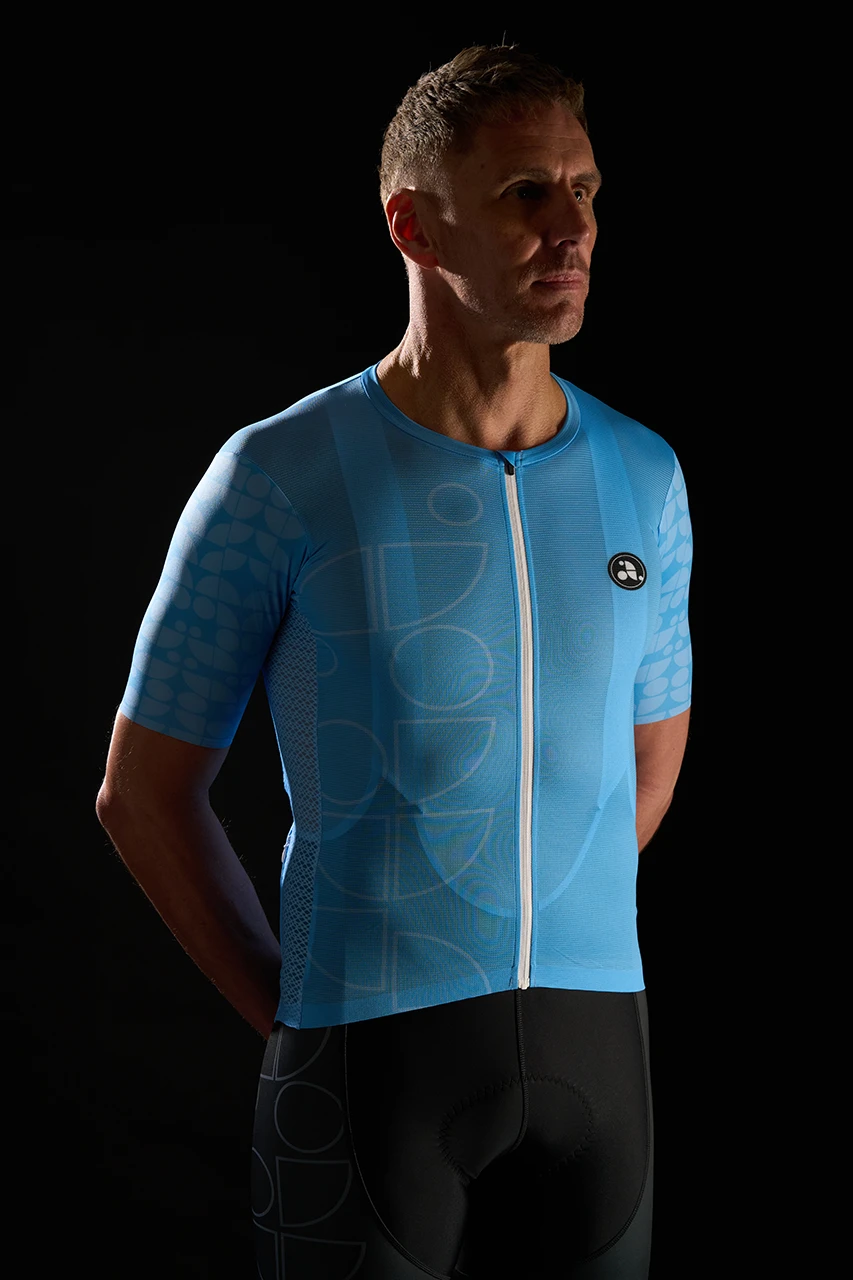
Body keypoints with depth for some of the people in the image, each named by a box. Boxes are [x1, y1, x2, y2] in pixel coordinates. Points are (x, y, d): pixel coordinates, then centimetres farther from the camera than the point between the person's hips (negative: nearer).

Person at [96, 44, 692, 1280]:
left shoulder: (642, 477, 5)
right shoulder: (280, 477, -7)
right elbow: (143, 790, 1)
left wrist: (531, 949, 13)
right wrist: (290, 1017, 0)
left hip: (596, 1040, 4)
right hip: (372, 1058, -3)